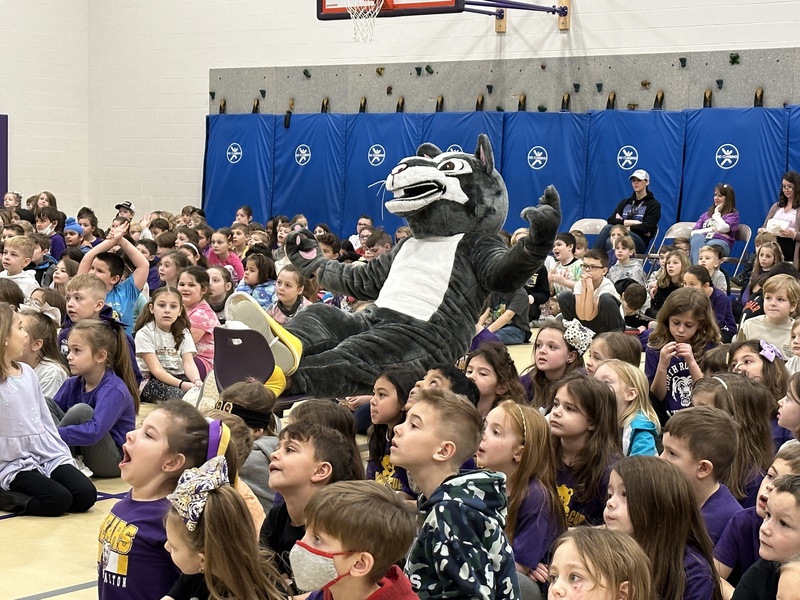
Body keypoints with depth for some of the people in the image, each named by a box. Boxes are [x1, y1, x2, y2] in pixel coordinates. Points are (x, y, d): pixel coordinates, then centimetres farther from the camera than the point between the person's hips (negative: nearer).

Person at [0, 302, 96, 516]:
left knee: (86, 495, -12)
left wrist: (65, 457, 12)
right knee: (59, 500, -25)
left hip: (48, 456, 7)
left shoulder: (27, 372, 9)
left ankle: (24, 493, 5)